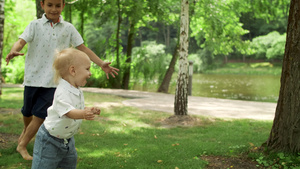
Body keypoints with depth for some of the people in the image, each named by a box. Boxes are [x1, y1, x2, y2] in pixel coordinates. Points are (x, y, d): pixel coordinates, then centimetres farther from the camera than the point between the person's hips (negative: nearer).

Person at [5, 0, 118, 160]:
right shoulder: (35, 25, -2)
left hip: (52, 81, 0)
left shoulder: (68, 28, 3)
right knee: (28, 112, 14)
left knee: (40, 115, -4)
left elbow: (83, 48, 4)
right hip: (33, 76, 0)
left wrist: (101, 64, -4)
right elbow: (21, 41, -15)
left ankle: (22, 145, 15)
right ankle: (26, 130, 48)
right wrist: (14, 51, -39)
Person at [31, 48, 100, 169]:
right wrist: (83, 114, -59)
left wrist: (90, 112, -1)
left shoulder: (78, 91, 3)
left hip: (67, 139, 9)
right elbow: (68, 112, -42)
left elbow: (79, 109, 16)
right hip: (50, 140, -9)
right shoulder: (62, 92, -28)